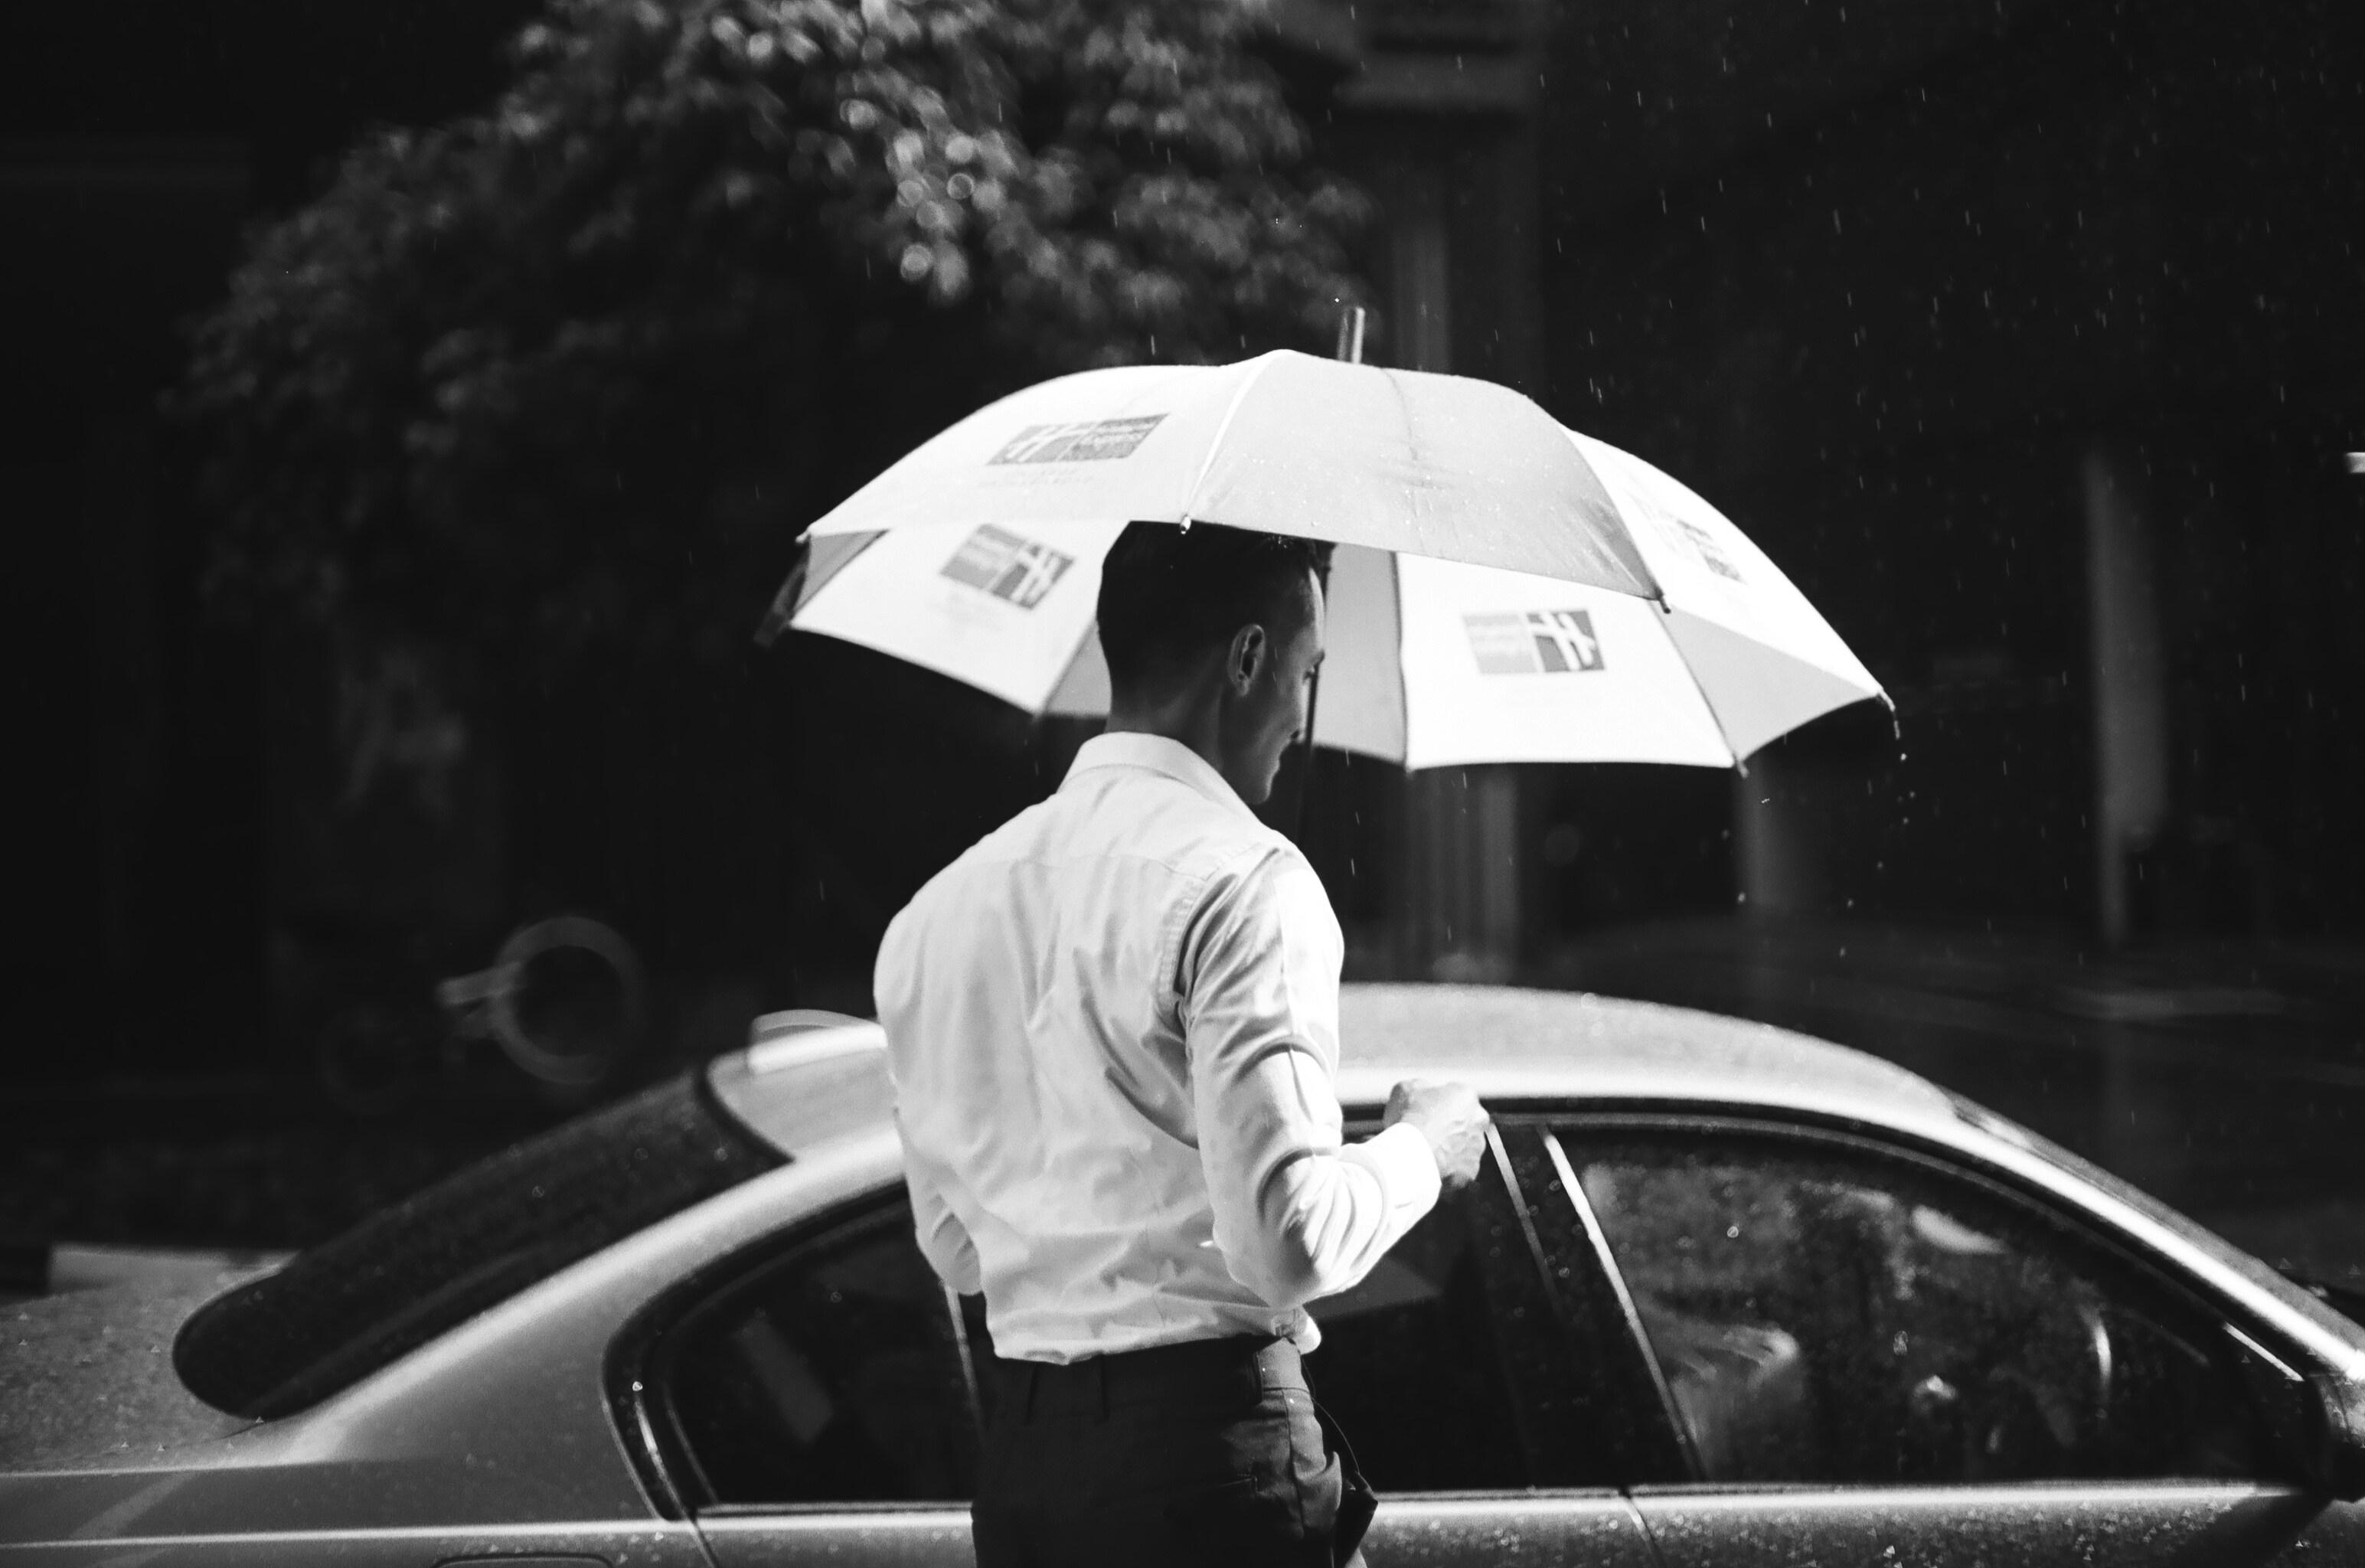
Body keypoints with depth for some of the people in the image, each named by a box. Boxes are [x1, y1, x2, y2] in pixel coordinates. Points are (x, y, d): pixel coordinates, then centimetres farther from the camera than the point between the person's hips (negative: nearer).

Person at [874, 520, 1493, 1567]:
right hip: (1206, 1442, -7)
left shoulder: (940, 909, 11)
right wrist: (1424, 1146, 1)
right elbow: (1292, 1241, -17)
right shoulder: (1241, 880, -11)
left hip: (1015, 1453, 7)